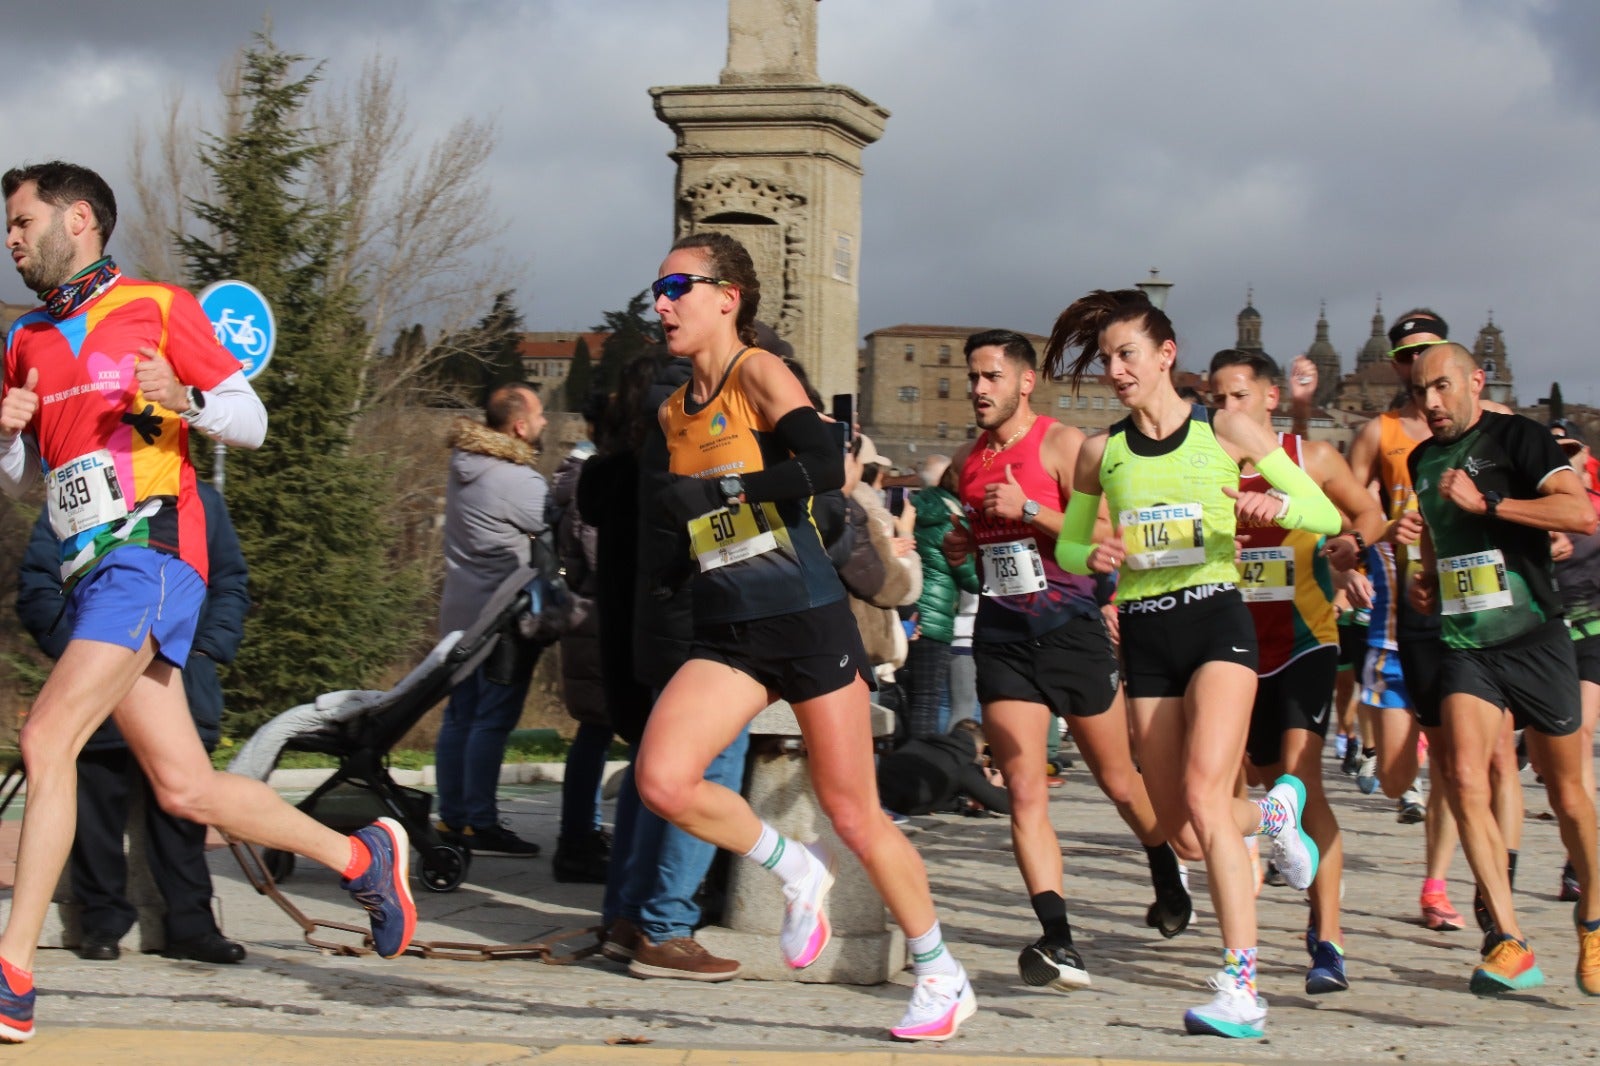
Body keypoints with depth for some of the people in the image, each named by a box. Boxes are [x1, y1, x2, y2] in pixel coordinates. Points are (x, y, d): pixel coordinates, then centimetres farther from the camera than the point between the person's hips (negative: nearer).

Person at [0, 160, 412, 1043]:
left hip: (148, 554, -7)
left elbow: (251, 422, 3)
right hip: (87, 573, 7)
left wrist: (184, 399, -16)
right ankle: (362, 855, 23)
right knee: (185, 789, 5)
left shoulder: (159, 308, 3)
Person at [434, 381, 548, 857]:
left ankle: (451, 817, 14)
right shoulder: (518, 482, -20)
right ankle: (480, 824, -5)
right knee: (493, 719, -6)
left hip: (462, 611, 9)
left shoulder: (465, 464, 8)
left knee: (460, 715, 11)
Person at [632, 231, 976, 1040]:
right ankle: (796, 874, 7)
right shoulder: (674, 411, 14)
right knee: (661, 778, -19)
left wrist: (715, 491, -26)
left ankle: (942, 977, 21)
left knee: (855, 818, 2)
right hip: (726, 637, 6)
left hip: (807, 621, -6)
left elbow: (824, 466, -25)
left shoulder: (758, 373, -7)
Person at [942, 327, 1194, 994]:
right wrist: (958, 551, 6)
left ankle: (1168, 879, 41)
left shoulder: (1061, 444, -7)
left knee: (1117, 781, 12)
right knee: (1024, 793, -10)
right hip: (1002, 635, 4)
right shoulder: (968, 461, 11)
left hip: (1071, 628, -4)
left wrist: (1029, 510, -21)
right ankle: (1059, 944, -15)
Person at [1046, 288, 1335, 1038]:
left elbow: (1327, 514, 1)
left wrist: (1275, 504, -21)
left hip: (1216, 618, -4)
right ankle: (1274, 811, 43)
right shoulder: (1101, 452, 8)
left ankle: (1241, 989, -22)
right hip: (1144, 633, 5)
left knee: (1204, 796, -22)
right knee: (1173, 820, 8)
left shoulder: (1225, 432, 0)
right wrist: (1091, 556, -5)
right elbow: (1067, 543, 19)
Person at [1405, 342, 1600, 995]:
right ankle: (1511, 945, -17)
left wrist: (1485, 503, -22)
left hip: (1534, 640, -4)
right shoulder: (1422, 461, 13)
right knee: (1465, 779, -18)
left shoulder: (1517, 438, -7)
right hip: (1464, 645, 4)